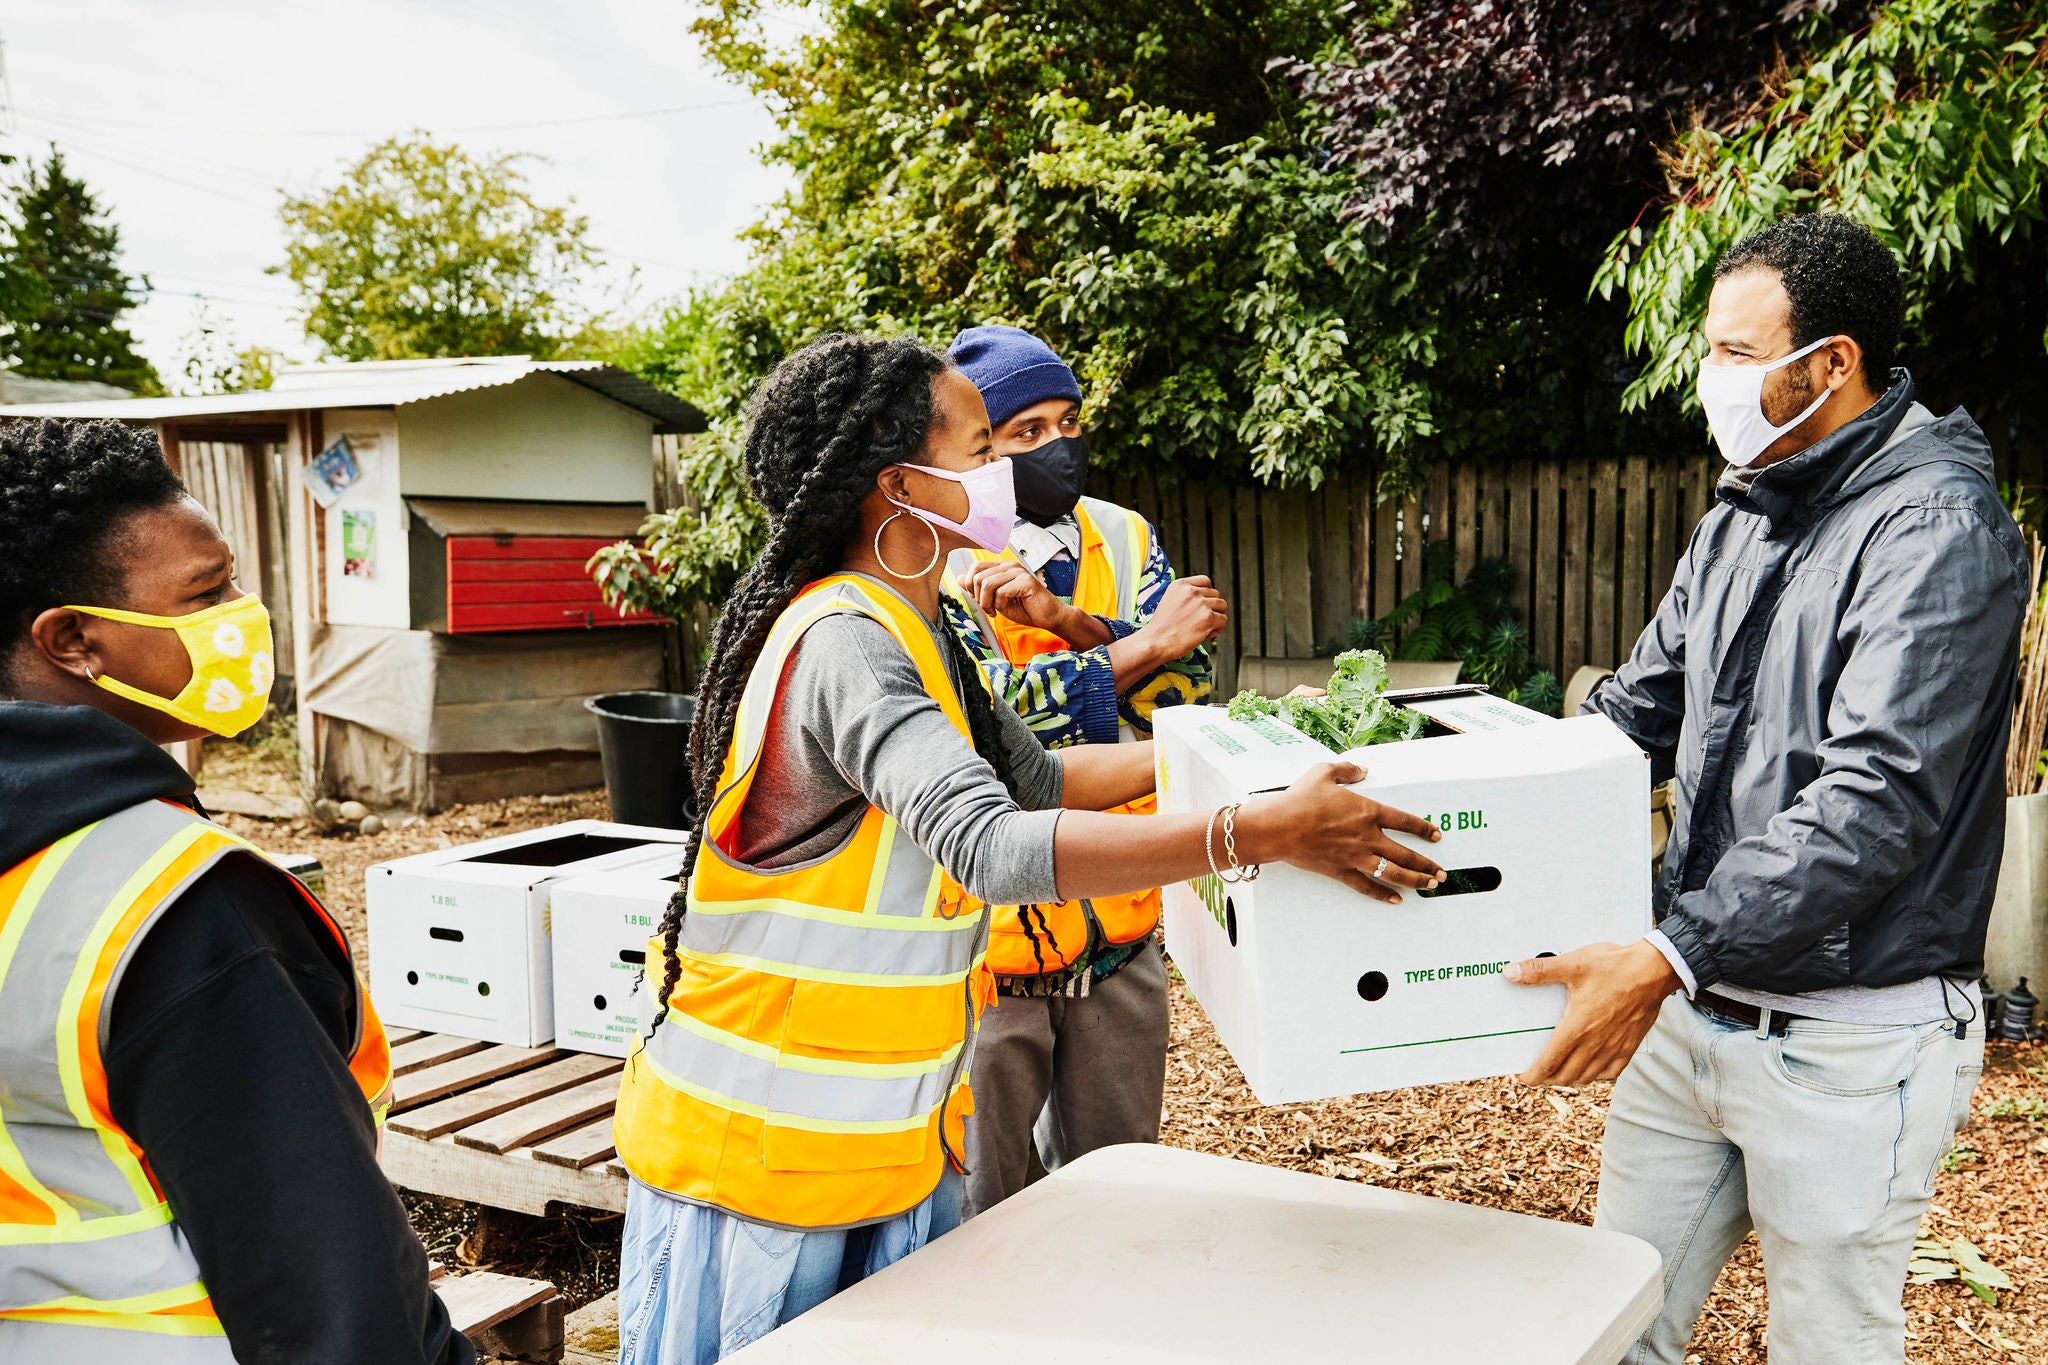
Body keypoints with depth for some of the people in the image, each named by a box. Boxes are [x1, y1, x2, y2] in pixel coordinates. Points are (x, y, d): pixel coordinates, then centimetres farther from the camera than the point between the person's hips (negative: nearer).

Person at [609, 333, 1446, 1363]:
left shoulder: (914, 627, 9)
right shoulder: (843, 642, -24)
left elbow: (1031, 775, 19)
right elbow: (993, 845, -36)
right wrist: (1263, 833, -37)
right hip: (769, 1137, -9)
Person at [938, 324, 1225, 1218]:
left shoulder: (1122, 539, 6)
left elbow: (1187, 687, -8)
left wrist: (1063, 618, -22)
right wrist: (1140, 643, -20)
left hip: (1120, 936, 5)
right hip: (987, 944, -4)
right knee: (978, 1211, 10)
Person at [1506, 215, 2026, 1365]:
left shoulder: (1935, 526, -15)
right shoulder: (1741, 522, 10)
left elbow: (1876, 800, -25)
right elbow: (1637, 712, 15)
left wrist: (1671, 960, -31)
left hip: (1846, 1042, -7)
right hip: (1695, 1010, 7)